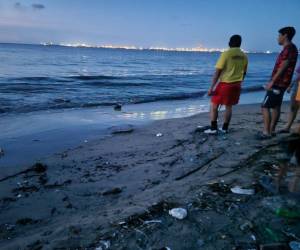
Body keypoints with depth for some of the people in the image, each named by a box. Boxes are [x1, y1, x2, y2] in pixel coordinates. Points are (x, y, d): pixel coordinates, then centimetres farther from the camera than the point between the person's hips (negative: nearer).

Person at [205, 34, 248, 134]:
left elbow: (217, 72, -14)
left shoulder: (226, 54, -11)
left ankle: (213, 128, 4)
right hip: (236, 85, 6)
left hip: (225, 84, -5)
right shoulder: (244, 56, 5)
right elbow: (244, 73, 13)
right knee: (229, 106, 15)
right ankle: (225, 128, 20)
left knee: (214, 105, 5)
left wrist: (211, 87, -13)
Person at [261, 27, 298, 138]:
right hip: (281, 83, 10)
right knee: (275, 107, 11)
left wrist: (272, 82, -18)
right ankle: (271, 130, 17)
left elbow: (282, 67, -20)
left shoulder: (288, 48, -15)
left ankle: (266, 132, -8)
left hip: (278, 83, -10)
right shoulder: (291, 48, 16)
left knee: (265, 106, -9)